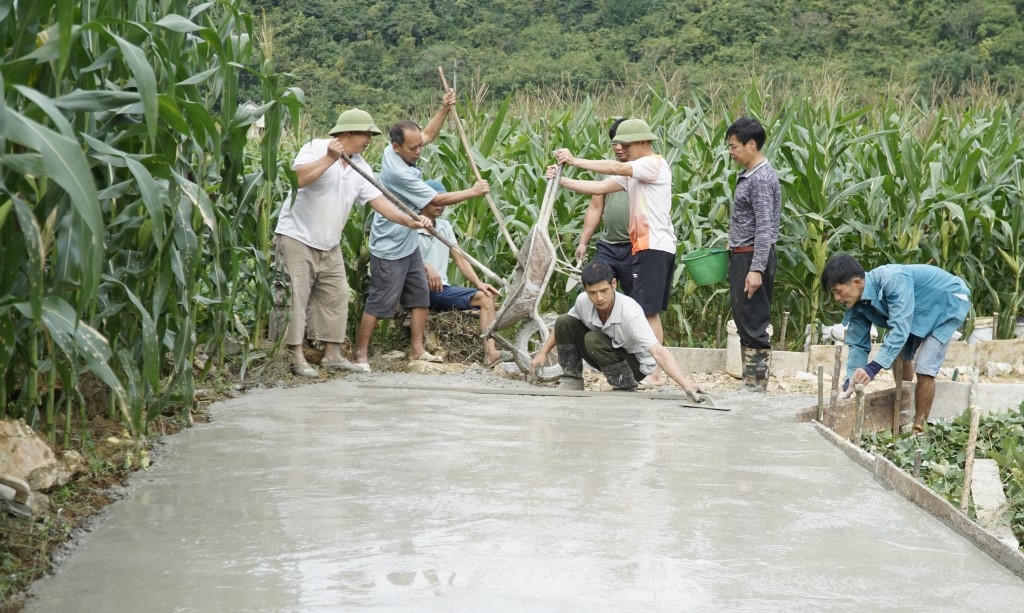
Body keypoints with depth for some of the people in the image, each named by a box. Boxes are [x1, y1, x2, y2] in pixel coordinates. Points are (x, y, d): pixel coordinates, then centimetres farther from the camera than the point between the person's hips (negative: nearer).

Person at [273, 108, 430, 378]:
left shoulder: (360, 167, 7)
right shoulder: (315, 148, -13)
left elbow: (378, 199, -1)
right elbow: (297, 178, -29)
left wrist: (408, 221, -14)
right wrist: (330, 159, -31)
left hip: (329, 244, 8)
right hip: (296, 237, -8)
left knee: (335, 297, 8)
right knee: (295, 297, -8)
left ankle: (332, 354, 16)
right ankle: (296, 357, -5)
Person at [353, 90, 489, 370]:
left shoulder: (397, 151, -3)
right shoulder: (399, 173, -28)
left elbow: (428, 134, 16)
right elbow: (437, 200, -20)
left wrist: (444, 109, 1)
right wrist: (473, 192, -10)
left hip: (409, 245, 10)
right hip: (389, 250, -10)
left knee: (420, 297, 12)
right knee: (378, 303, -4)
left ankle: (417, 349, 19)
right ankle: (361, 354, 4)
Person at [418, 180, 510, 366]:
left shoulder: (445, 226, 17)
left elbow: (460, 259, 12)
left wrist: (478, 283, -3)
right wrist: (426, 267, -40)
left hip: (441, 290, 7)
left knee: (485, 297, -11)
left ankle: (490, 352, -27)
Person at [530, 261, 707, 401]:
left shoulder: (630, 311, -35)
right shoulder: (583, 301, -19)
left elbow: (658, 352, -44)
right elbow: (562, 328, 6)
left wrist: (686, 384, -55)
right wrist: (543, 353, 2)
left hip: (636, 363, -5)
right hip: (607, 359, 5)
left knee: (594, 340, -31)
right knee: (564, 322, -12)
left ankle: (625, 388, -15)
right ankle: (571, 380, 1)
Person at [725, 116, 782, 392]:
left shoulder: (762, 179, -17)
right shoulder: (748, 175, 14)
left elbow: (765, 227, -22)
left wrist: (756, 269, -25)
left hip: (754, 257, -10)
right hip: (742, 256, 10)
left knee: (753, 324, -6)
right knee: (744, 321, 13)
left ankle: (757, 386, -2)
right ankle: (750, 382, 19)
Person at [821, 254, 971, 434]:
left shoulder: (893, 279, -38)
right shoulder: (858, 306, -11)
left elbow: (901, 326, -43)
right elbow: (858, 344, -5)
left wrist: (873, 367, -48)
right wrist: (852, 380, -19)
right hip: (923, 309, 8)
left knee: (924, 368, -16)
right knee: (899, 355, 12)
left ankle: (919, 429, -5)